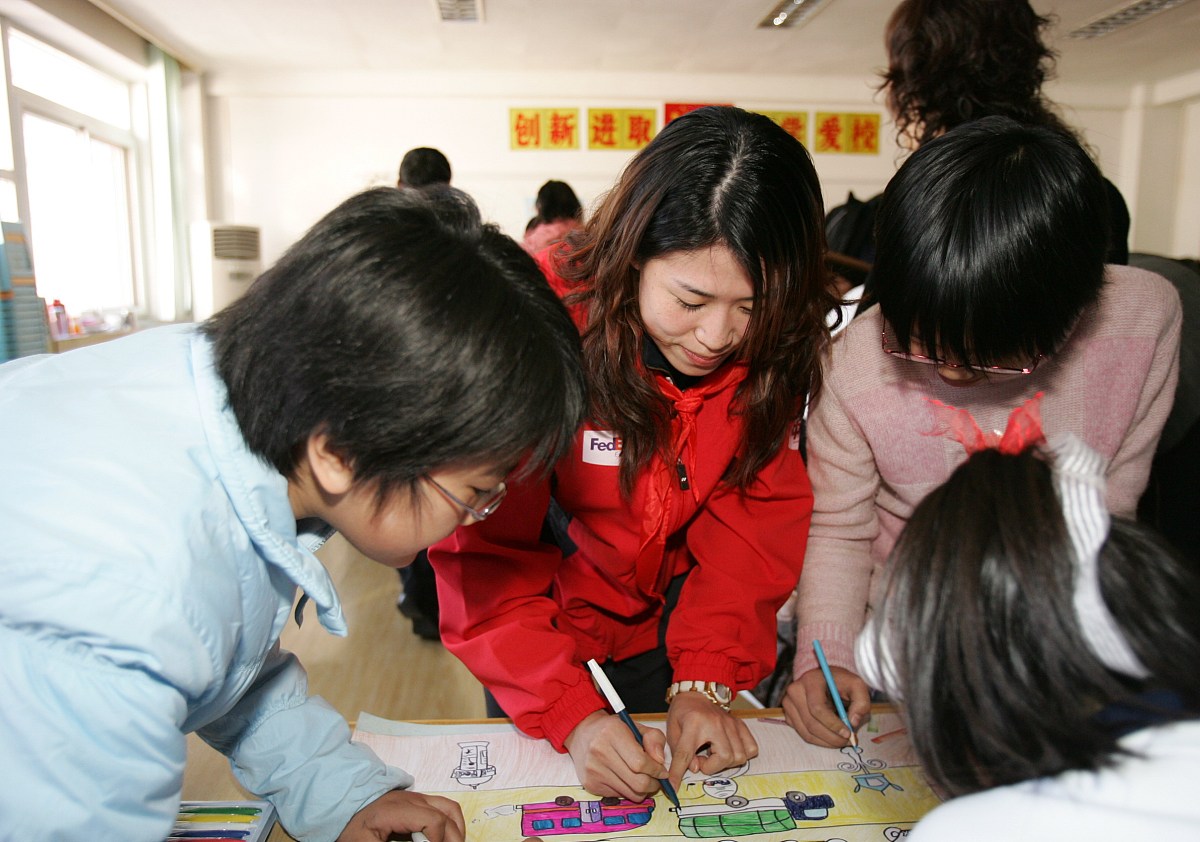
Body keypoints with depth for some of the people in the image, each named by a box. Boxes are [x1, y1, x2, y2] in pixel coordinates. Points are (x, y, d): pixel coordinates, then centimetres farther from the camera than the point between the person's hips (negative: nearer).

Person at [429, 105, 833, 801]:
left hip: (670, 631, 3)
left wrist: (707, 682, -24)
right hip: (547, 635, -2)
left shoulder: (774, 349, -18)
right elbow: (485, 552, -25)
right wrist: (572, 713, -34)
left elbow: (754, 521, -13)